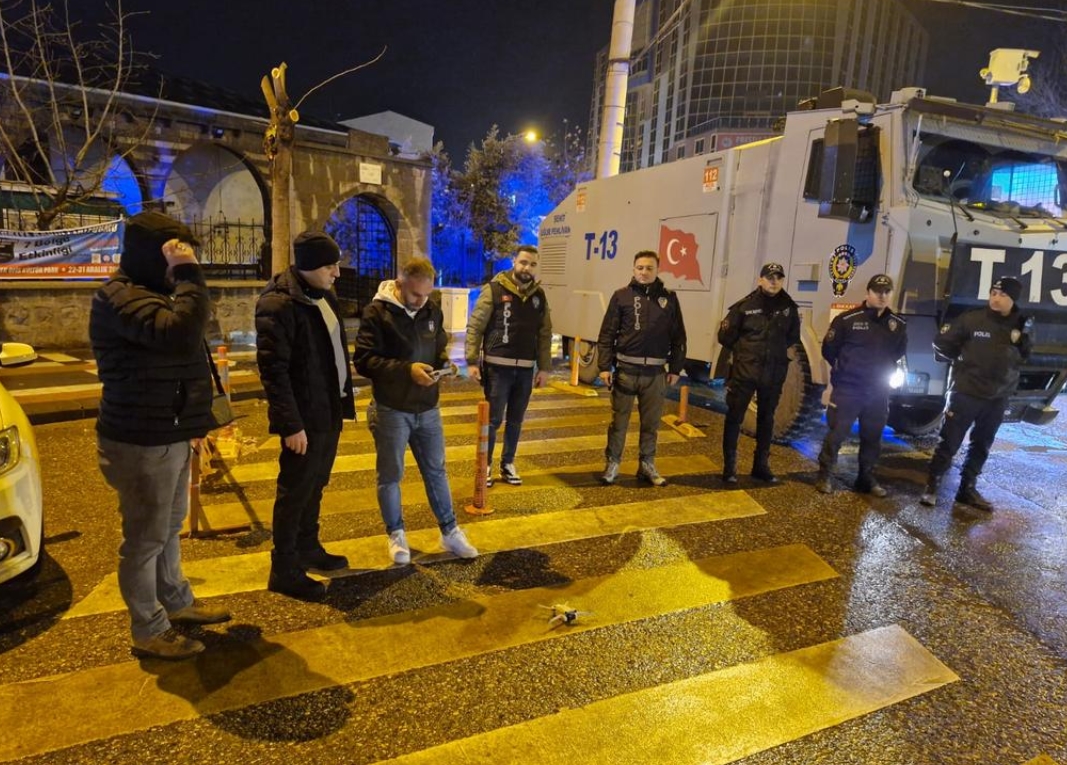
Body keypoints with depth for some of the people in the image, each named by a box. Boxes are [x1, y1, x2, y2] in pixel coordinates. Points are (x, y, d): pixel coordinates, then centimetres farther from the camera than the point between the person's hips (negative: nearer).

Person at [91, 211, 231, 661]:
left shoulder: (149, 293, 15)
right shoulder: (121, 297, -20)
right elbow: (181, 332, -39)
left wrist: (196, 421, 20)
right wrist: (189, 274, -27)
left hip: (168, 435, 10)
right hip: (142, 443, -10)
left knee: (170, 528, 22)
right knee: (146, 537, 3)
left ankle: (176, 601, 39)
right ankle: (149, 632, 18)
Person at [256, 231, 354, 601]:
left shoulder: (323, 296, 9)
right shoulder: (278, 304, -18)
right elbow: (273, 369, -20)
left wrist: (344, 399, 13)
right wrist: (291, 424, -21)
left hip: (330, 411, 8)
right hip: (305, 418, -8)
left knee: (315, 485, 20)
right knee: (295, 491, 3)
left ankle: (308, 548, 36)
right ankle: (284, 571, 17)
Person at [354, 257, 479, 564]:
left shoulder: (432, 310, 3)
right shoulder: (377, 312, -14)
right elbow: (364, 361, -19)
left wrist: (444, 363, -7)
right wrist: (407, 370, -28)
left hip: (427, 408, 5)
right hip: (392, 410, -4)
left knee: (436, 471, 15)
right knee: (390, 475, 10)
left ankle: (450, 532, 28)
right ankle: (396, 534, 30)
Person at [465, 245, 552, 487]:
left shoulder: (539, 295, 8)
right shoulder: (494, 289, -6)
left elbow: (545, 334, 11)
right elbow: (475, 327, -6)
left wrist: (544, 367, 6)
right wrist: (472, 361, -12)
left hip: (526, 369, 4)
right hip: (497, 366, -4)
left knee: (516, 421, 12)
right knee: (493, 420, 2)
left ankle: (508, 464, 26)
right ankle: (485, 465, 18)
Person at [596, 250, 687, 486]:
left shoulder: (669, 298, 6)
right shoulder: (621, 296, 1)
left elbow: (678, 337, 9)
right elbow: (607, 334, -1)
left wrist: (675, 369, 5)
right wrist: (604, 366, -7)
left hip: (655, 372, 2)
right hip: (626, 369, -2)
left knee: (651, 422, 10)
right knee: (619, 420, 6)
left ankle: (647, 465, 24)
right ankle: (612, 464, 19)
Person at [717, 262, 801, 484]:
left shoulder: (789, 307, 2)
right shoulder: (745, 305, -9)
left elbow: (793, 335, 20)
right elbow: (725, 335, -2)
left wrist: (785, 350, 10)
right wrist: (740, 351, 4)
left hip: (774, 373, 4)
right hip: (744, 371, -3)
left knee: (766, 419, 13)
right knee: (734, 417, 0)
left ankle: (761, 465, 25)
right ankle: (729, 466, 10)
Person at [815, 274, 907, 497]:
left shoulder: (898, 325, 4)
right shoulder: (847, 319, -9)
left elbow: (899, 352, 21)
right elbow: (828, 349, -1)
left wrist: (885, 369, 9)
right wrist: (844, 369, 6)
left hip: (879, 391, 4)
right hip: (847, 388, -4)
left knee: (872, 437, 13)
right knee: (837, 433, -4)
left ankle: (866, 479, 26)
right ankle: (824, 476, 8)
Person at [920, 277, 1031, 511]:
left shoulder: (1020, 325, 2)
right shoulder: (972, 319, -11)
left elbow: (1024, 357, 12)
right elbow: (941, 342, -4)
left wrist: (1022, 340, -8)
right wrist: (962, 361, 1)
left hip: (997, 398, 5)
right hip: (965, 393, -5)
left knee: (981, 446, 14)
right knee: (950, 442, -1)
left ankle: (968, 489, 26)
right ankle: (931, 487, 9)